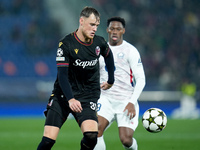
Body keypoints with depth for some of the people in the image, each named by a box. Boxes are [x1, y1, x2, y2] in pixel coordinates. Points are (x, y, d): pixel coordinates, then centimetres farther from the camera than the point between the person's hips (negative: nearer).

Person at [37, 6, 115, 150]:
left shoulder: (99, 42, -1)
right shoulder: (66, 44, -13)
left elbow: (108, 56, 24)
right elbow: (62, 75, -17)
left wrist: (111, 80, 30)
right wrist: (70, 99, -30)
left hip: (88, 96, 2)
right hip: (63, 95, -2)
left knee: (91, 135, -23)